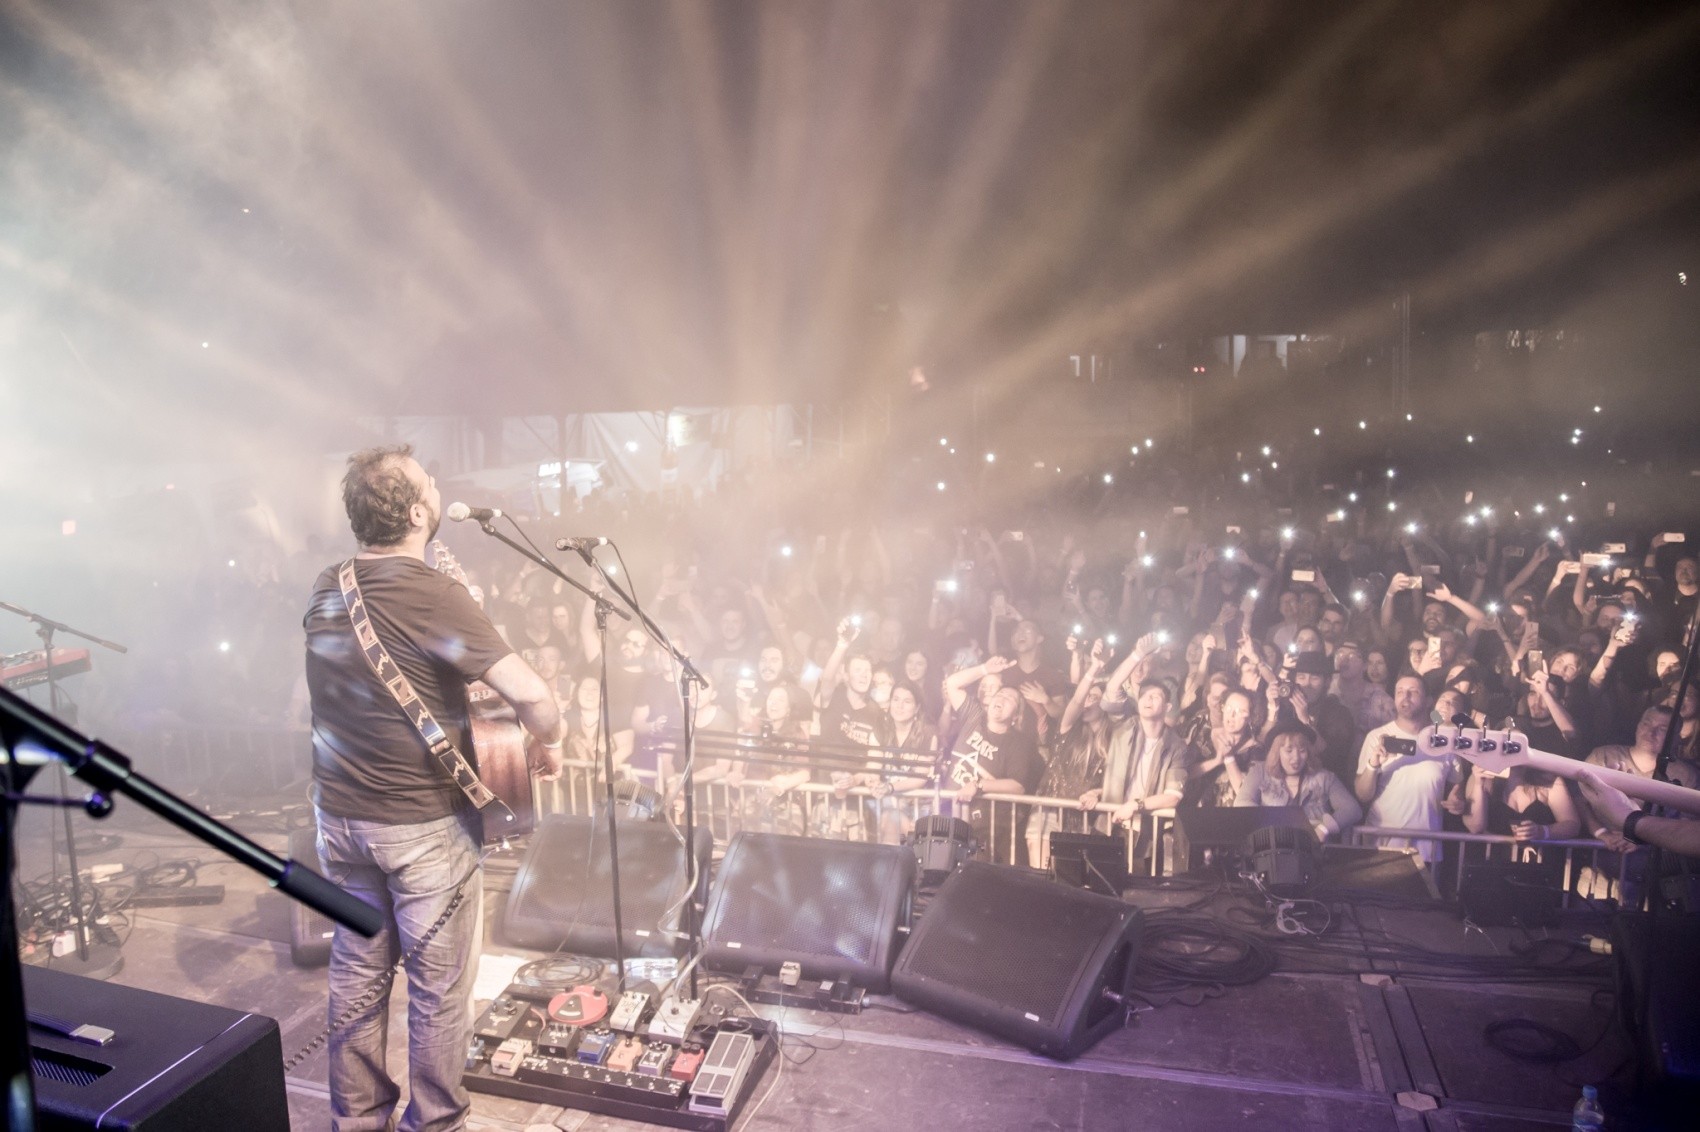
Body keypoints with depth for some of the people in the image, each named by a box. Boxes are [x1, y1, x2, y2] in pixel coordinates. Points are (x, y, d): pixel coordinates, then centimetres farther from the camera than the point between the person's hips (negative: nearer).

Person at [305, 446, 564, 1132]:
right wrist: (550, 743, -9)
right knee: (438, 988, 9)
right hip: (424, 824, -6)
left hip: (340, 816, 7)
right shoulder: (432, 595, -21)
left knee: (357, 972, 20)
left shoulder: (326, 591, 1)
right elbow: (531, 694, -28)